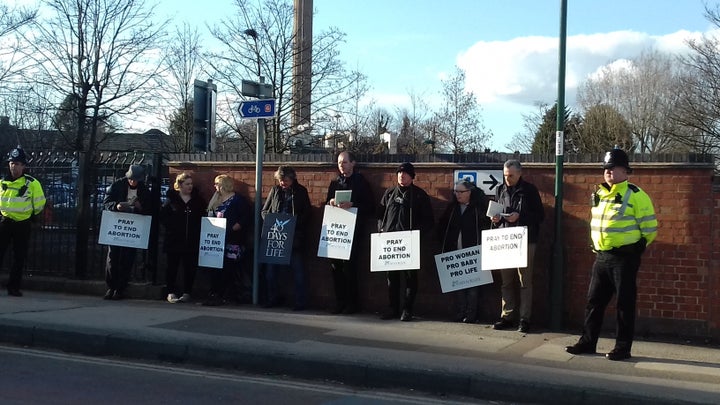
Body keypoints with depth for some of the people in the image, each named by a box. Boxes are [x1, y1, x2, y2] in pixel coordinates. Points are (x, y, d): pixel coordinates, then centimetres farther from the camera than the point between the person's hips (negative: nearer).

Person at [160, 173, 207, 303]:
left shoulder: (198, 200, 7)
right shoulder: (172, 199, 1)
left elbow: (204, 215, 11)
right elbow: (163, 215, 1)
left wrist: (197, 229, 0)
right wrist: (170, 226, -6)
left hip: (192, 240, 2)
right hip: (174, 240, -1)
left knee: (190, 267, 1)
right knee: (172, 266, 2)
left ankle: (186, 292, 10)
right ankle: (171, 292, 9)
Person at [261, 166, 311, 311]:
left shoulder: (301, 191, 6)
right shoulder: (275, 190, 13)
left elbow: (307, 214, 3)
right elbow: (264, 210, 16)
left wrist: (293, 223, -12)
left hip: (294, 236, -3)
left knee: (297, 269, -4)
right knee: (270, 267, 4)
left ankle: (301, 301, 4)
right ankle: (272, 298, 18)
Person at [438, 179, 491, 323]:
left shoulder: (479, 206, -4)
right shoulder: (452, 207, 11)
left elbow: (487, 225, -5)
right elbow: (442, 225, 21)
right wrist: (445, 243, 13)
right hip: (455, 252, 5)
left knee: (472, 284, -2)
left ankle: (471, 314, 4)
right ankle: (460, 313, 14)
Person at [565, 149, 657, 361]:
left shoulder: (636, 195, -9)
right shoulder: (600, 194, 12)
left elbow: (650, 228, -7)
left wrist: (633, 248, 1)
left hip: (624, 258, -7)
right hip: (601, 257, 7)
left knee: (624, 304, 1)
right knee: (594, 300, 10)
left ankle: (623, 347, 9)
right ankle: (587, 342, 19)